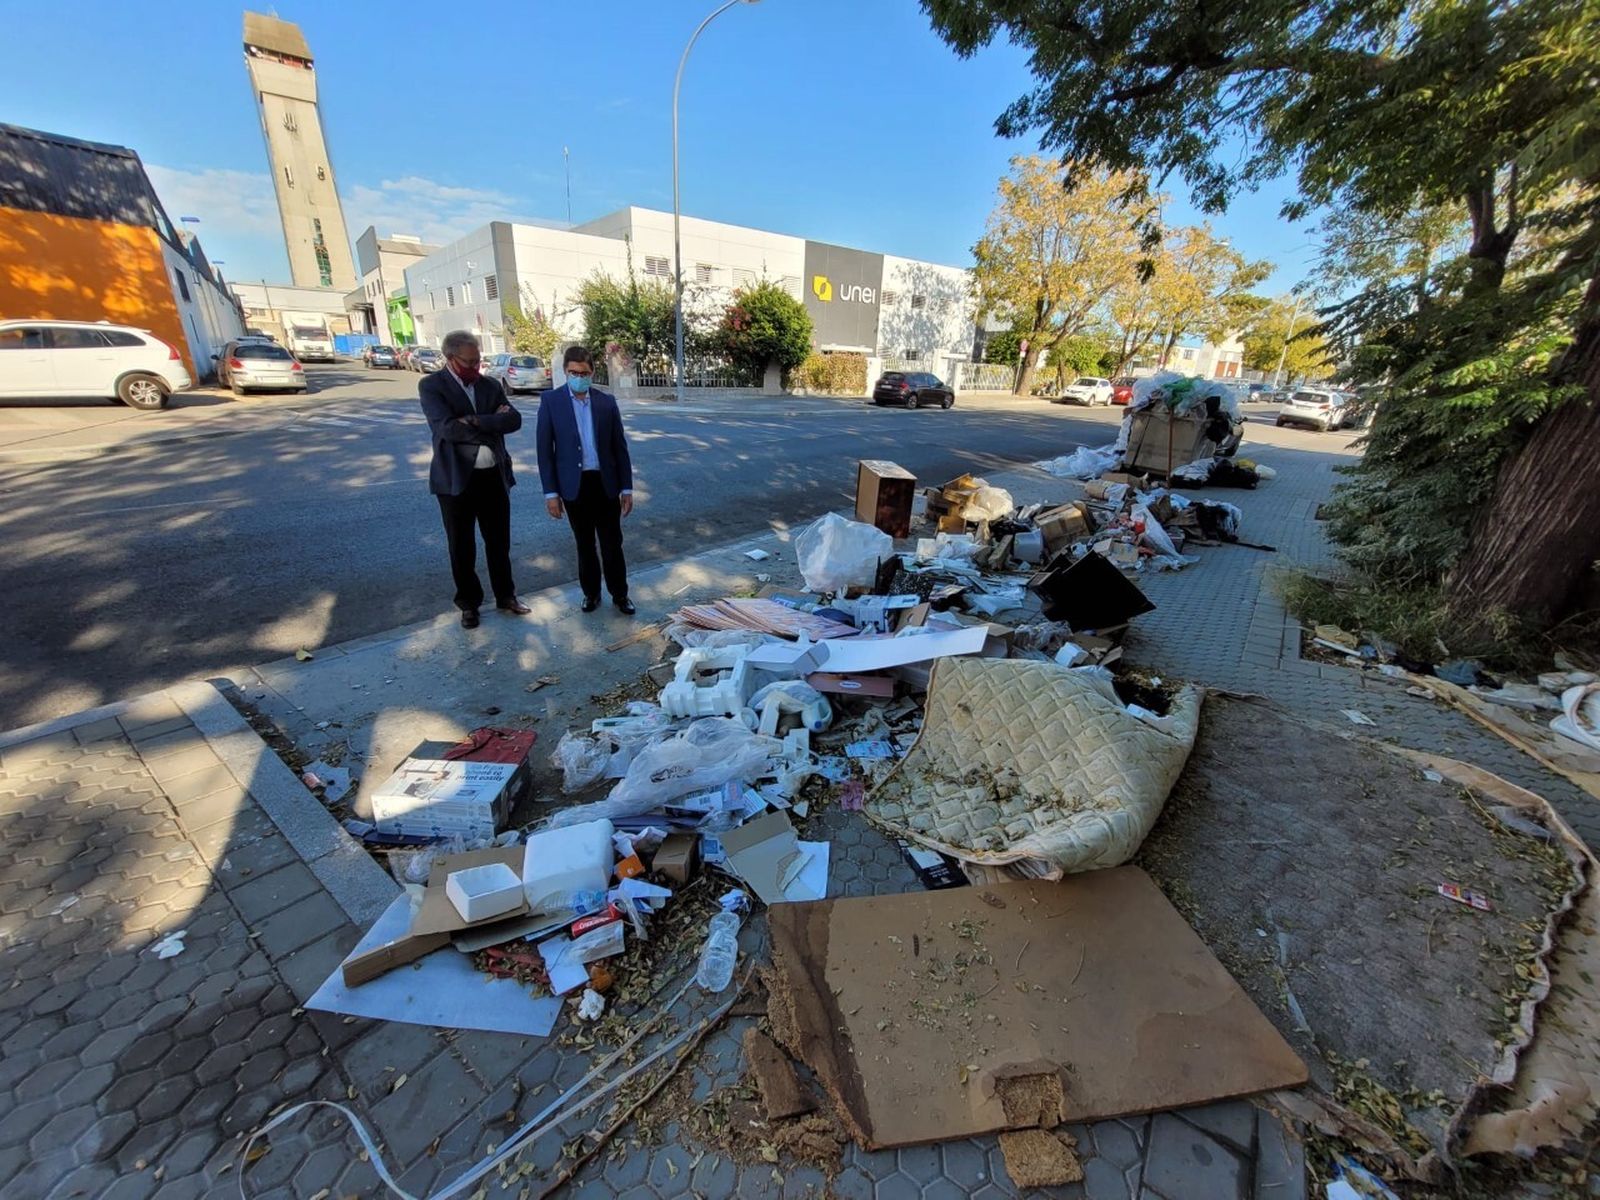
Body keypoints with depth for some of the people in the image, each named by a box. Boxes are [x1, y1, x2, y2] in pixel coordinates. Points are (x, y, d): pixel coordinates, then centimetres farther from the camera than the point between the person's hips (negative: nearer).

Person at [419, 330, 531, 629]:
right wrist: (493, 424, -12)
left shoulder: (491, 385, 7)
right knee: (462, 547, 8)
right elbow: (447, 428, -19)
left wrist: (476, 420, -18)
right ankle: (469, 603, 24)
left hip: (494, 476, 3)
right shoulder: (431, 385, -5)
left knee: (499, 541, 13)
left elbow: (514, 420, -7)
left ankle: (505, 596, 30)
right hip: (456, 479, -3)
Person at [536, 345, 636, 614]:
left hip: (605, 483, 1)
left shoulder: (607, 401, 3)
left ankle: (620, 595, 18)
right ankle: (591, 593, 26)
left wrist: (626, 488, 1)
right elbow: (545, 449, -2)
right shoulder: (550, 401, -1)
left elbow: (620, 447, 5)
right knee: (584, 544, 11)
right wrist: (550, 492, -6)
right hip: (574, 485, 0)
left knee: (612, 543, 5)